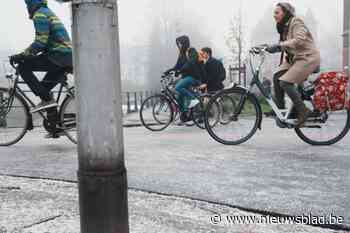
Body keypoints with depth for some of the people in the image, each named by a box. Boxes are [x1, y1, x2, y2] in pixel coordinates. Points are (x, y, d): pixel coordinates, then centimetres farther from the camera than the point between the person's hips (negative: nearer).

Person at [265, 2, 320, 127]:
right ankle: (280, 109, 1)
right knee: (277, 77, -7)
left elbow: (299, 40, -26)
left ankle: (303, 111, -10)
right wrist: (268, 47, -5)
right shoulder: (284, 27, 14)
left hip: (308, 58, -8)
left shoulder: (296, 22, -12)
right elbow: (285, 46, 8)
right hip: (294, 58, 8)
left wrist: (278, 45, -31)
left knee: (285, 82, -21)